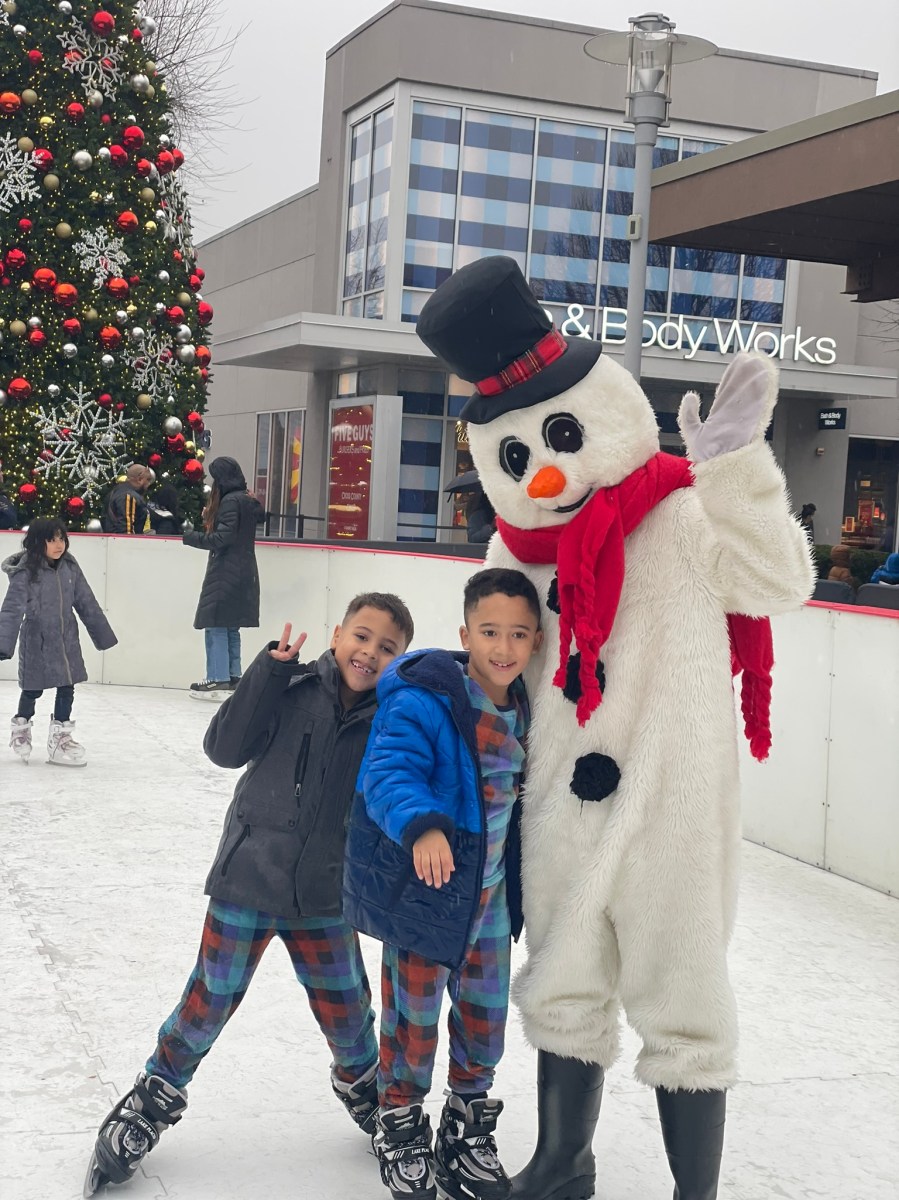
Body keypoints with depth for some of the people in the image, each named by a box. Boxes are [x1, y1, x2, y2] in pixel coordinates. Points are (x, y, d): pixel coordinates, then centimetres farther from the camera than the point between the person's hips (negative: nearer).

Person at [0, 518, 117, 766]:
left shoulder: (70, 568, -2)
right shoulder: (25, 573, -17)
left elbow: (87, 603, 4)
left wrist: (103, 635, 8)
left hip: (67, 640, 4)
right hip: (37, 641, -4)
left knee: (67, 687, 5)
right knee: (33, 689, 9)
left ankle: (61, 736, 19)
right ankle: (21, 728, 35)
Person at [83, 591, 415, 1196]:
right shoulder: (292, 688, -10)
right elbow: (226, 748, -18)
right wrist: (271, 668, -23)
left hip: (325, 896, 2)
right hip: (247, 880, -2)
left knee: (345, 1006, 10)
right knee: (210, 1001, 6)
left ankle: (362, 1084, 41)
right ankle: (156, 1098, 26)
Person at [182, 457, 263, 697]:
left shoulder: (231, 501, -14)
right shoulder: (248, 501, 14)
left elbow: (222, 539, -20)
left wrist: (190, 537, -13)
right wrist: (211, 519, 11)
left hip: (226, 575, -9)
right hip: (243, 575, 9)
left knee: (216, 625, -7)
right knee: (231, 627, 14)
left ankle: (217, 679, -8)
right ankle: (233, 676, 17)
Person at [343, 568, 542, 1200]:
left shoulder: (524, 709, 1)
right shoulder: (424, 702, -22)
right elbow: (388, 774, -33)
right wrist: (422, 826, -49)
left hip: (490, 897, 6)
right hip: (423, 892, -6)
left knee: (486, 1017, 16)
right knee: (415, 1017, 9)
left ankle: (469, 1130, 38)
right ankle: (401, 1128, 32)